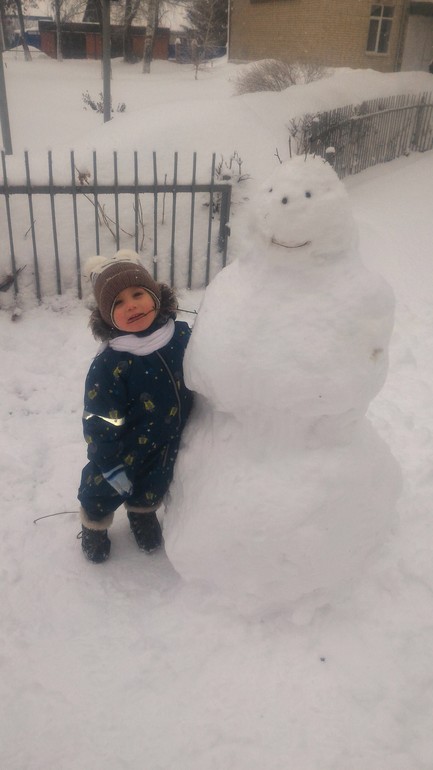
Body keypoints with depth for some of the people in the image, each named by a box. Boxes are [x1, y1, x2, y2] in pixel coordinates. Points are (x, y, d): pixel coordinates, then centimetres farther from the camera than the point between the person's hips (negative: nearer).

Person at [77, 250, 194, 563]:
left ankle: (143, 513, 62)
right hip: (126, 452, -3)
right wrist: (113, 468, -17)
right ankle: (95, 526, 54)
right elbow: (101, 424, -24)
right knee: (102, 493, 22)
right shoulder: (109, 364, -31)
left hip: (170, 446, 4)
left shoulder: (184, 336, -17)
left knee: (153, 487, 30)